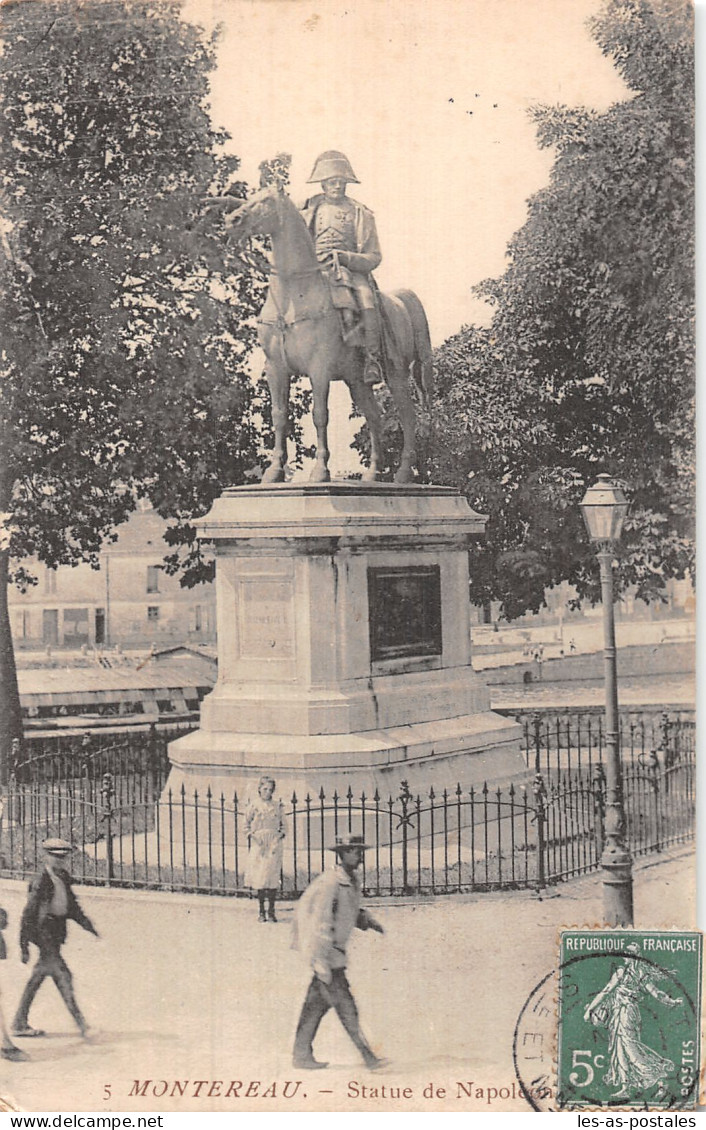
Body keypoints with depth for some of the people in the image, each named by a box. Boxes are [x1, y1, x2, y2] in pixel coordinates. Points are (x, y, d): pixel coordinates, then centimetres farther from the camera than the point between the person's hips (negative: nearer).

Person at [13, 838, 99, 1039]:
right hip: (44, 931, -9)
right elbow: (29, 914, -14)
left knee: (37, 978, 14)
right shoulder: (41, 882, -16)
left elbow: (71, 905, 22)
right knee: (63, 977, -10)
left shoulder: (64, 877, 9)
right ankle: (81, 1025, -10)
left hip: (56, 933, 9)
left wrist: (87, 924, 14)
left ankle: (19, 1024, 23)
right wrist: (24, 947, -14)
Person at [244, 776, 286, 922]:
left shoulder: (277, 806, 8)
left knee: (272, 877, -5)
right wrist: (251, 834, -7)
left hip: (274, 844, 1)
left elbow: (283, 825, 13)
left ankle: (271, 911, 1)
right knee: (259, 877, -1)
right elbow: (246, 823, 9)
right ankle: (262, 911, 8)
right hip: (258, 843, 0)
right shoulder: (254, 805, 4)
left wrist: (281, 835, -4)